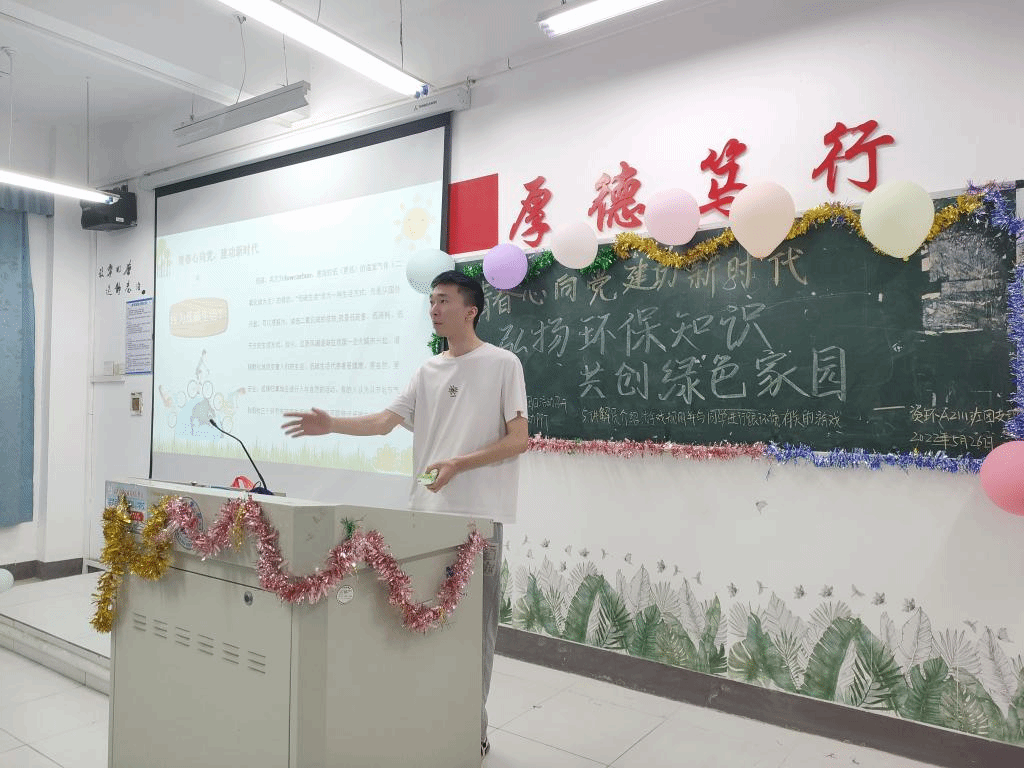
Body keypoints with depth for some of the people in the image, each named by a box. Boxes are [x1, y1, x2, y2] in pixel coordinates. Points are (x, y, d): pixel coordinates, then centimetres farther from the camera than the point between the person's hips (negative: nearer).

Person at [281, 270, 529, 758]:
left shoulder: (502, 365, -5)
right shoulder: (427, 371, 12)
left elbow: (519, 440, -10)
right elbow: (385, 421, 9)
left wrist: (459, 464, -18)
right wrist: (331, 425, -5)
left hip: (478, 515, -5)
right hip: (427, 510, 6)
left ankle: (472, 730, 18)